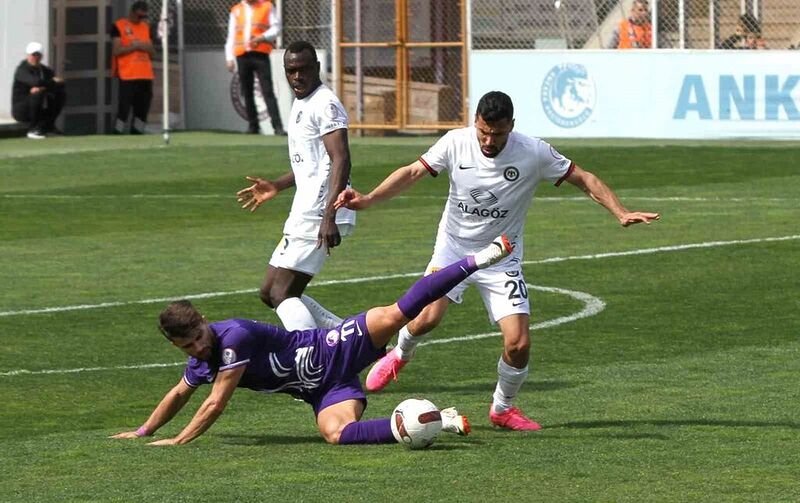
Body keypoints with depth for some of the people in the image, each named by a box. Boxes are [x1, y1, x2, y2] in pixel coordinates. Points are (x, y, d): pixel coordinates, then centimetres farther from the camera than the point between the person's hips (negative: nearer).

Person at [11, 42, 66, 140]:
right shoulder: (22, 69, -14)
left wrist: (43, 87, -24)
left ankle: (48, 124, 3)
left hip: (42, 109, 7)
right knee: (38, 94, -32)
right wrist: (53, 82, -17)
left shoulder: (44, 69, 7)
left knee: (61, 94, -3)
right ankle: (33, 129, -22)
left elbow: (61, 84, -6)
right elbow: (36, 81, -34)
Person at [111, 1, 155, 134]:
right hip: (127, 76, -6)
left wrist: (148, 48, -4)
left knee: (142, 111, 3)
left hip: (146, 76, 6)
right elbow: (116, 51, -10)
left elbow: (152, 54, 19)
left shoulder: (146, 27, 17)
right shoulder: (119, 26, -1)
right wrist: (135, 46, -16)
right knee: (124, 109, -10)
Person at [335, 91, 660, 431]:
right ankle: (400, 355, 13)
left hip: (502, 258, 0)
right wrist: (367, 200, -18)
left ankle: (502, 408, 17)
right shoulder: (455, 143, -11)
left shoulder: (535, 153, -14)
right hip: (453, 248, 0)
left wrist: (621, 213, -17)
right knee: (428, 317, -25)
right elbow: (412, 173, -6)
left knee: (519, 342, -13)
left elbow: (584, 179, -5)